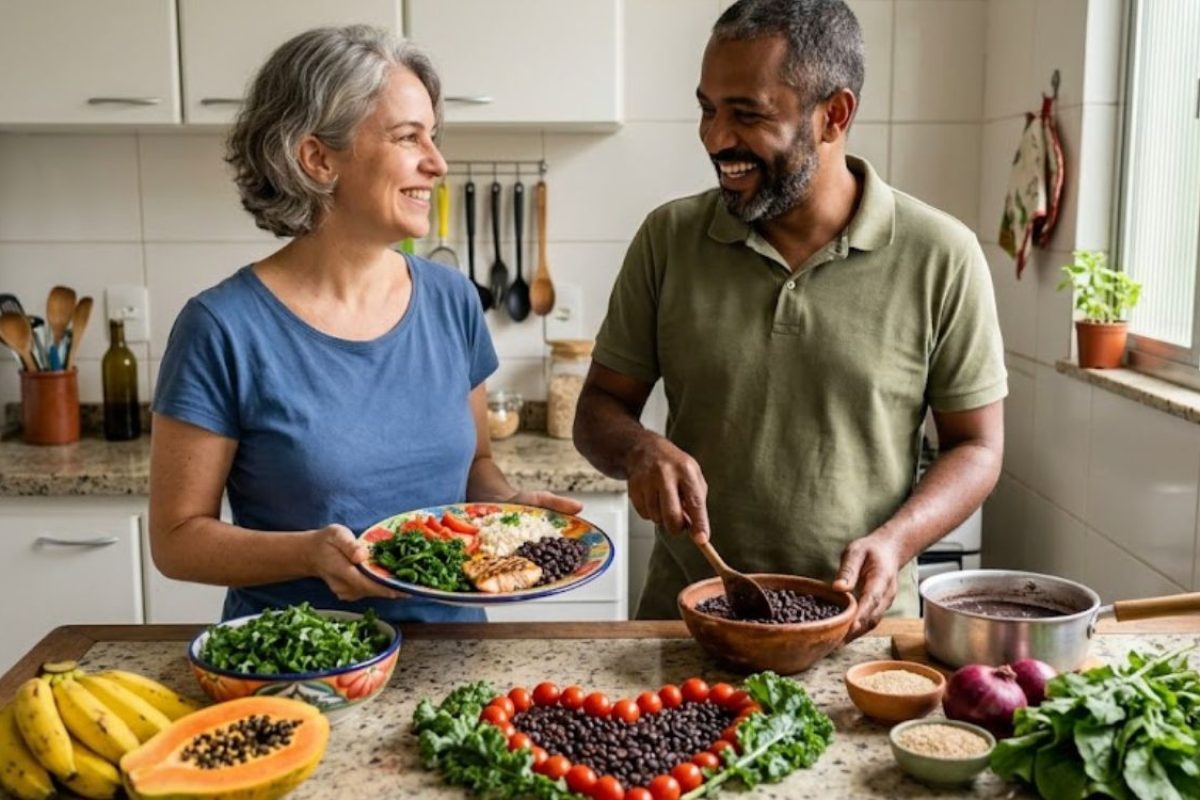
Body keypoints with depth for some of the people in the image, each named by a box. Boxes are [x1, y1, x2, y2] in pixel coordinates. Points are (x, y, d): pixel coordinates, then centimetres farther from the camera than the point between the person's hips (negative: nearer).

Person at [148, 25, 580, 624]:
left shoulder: (451, 301, 2)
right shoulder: (225, 329, -11)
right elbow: (177, 539, -6)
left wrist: (511, 505, -5)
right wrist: (312, 553, -21)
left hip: (447, 647, 4)